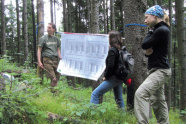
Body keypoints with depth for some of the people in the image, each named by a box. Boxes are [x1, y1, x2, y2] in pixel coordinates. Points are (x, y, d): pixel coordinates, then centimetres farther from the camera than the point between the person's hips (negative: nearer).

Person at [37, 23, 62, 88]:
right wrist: (39, 61, -6)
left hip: (55, 60, 4)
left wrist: (60, 58, 11)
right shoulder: (43, 38, 3)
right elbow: (39, 50, 2)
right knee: (53, 79, -14)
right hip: (47, 60, -4)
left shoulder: (56, 39, 15)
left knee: (57, 77, -1)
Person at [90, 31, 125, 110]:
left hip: (113, 78, -8)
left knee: (95, 94, -6)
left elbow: (110, 65, -21)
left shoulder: (112, 50, -14)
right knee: (119, 98, 16)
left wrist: (106, 76, -8)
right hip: (120, 78, 8)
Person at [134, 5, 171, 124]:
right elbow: (148, 49, 17)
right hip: (158, 70, 11)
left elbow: (144, 45, -15)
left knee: (141, 93, -24)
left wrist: (150, 32, -1)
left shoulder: (162, 30, -16)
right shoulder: (159, 29, 15)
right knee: (158, 100, 17)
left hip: (160, 70, -11)